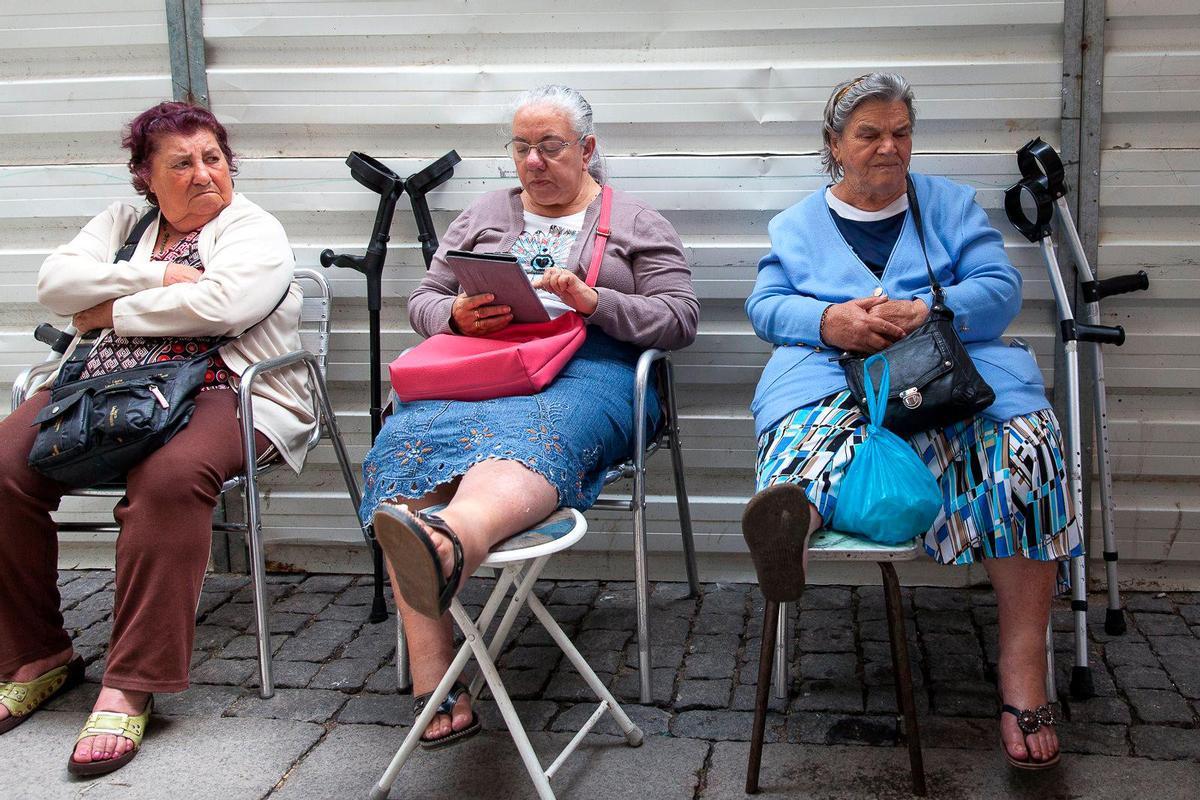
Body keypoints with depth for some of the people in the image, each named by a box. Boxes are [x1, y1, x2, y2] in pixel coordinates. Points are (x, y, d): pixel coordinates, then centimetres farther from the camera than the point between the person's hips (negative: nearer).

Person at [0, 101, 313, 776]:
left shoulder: (255, 232, 5)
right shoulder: (124, 222, 23)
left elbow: (219, 304, -16)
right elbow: (55, 282, 7)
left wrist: (113, 310, -4)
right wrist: (156, 276, -5)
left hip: (219, 390, -5)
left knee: (169, 478, -37)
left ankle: (132, 685, -29)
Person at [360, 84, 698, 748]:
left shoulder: (636, 223, 18)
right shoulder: (482, 216, 28)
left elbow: (679, 318, 7)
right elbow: (421, 302, 24)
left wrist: (594, 302, -9)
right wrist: (458, 314, 0)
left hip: (586, 372, -2)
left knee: (532, 437, -40)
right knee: (407, 441, -32)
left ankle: (447, 543, -76)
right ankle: (436, 687, -39)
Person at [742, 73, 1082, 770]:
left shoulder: (951, 203, 22)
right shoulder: (799, 223, 25)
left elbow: (1001, 289, 8)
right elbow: (765, 305, 9)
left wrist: (924, 313, -12)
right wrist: (831, 320, -12)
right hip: (832, 373, 1)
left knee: (1026, 444, -31)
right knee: (815, 425, -37)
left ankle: (1023, 663, -32)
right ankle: (790, 514, -72)